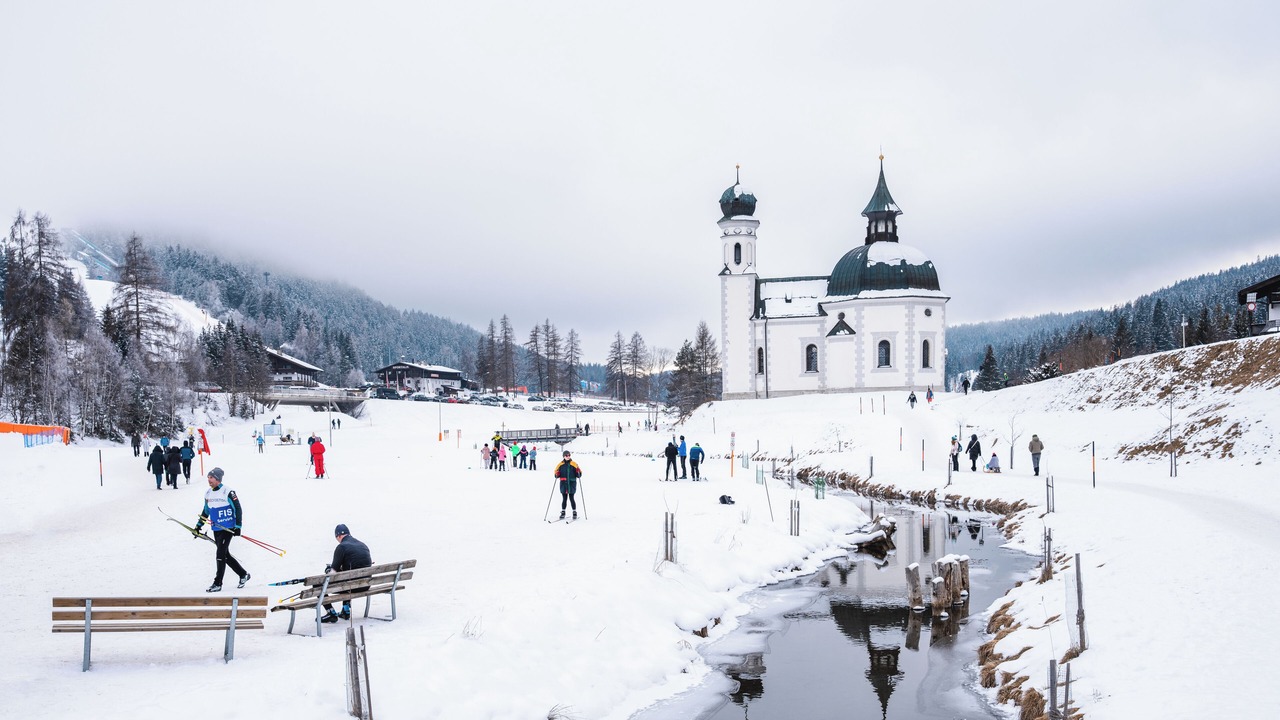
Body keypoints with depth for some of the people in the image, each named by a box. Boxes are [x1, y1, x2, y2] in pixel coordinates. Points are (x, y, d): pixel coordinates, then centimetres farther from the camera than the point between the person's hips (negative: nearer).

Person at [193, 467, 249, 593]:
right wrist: (198, 526, 19)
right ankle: (243, 574, 26)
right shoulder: (208, 494, 9)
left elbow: (238, 509, -10)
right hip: (216, 529, 7)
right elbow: (205, 512, 22)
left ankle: (218, 583, -6)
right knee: (225, 555, 10)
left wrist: (238, 526, -14)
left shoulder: (228, 492, -12)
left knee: (221, 554, -11)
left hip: (228, 528, -7)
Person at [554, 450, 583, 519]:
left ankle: (575, 512, 6)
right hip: (563, 484, 2)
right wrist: (557, 475, -8)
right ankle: (563, 513, 13)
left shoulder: (574, 464, 1)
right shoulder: (560, 465, 5)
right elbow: (556, 474, 14)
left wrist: (578, 472, -19)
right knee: (564, 499, 4)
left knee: (571, 499, -3)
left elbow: (578, 475, 2)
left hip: (571, 484, -2)